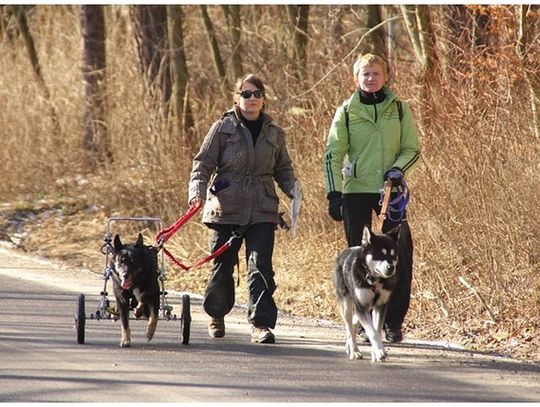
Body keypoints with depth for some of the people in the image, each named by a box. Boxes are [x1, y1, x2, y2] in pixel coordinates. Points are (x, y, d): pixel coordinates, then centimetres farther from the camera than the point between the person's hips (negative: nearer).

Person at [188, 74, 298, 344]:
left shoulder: (273, 133, 11)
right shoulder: (223, 129, 0)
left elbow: (283, 169, 19)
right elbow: (203, 164, -1)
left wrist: (293, 189, 0)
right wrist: (197, 190, -17)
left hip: (262, 211, 2)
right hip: (226, 210, -2)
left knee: (261, 267, -10)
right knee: (223, 266, 8)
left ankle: (261, 324, -13)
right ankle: (217, 315, 32)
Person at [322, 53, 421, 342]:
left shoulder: (399, 109, 5)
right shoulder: (346, 111, 3)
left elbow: (412, 149, 7)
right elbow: (333, 154, 0)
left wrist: (398, 169, -12)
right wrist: (333, 193, -9)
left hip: (391, 190, 0)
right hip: (356, 191, 0)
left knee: (400, 255, -7)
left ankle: (393, 321, 2)